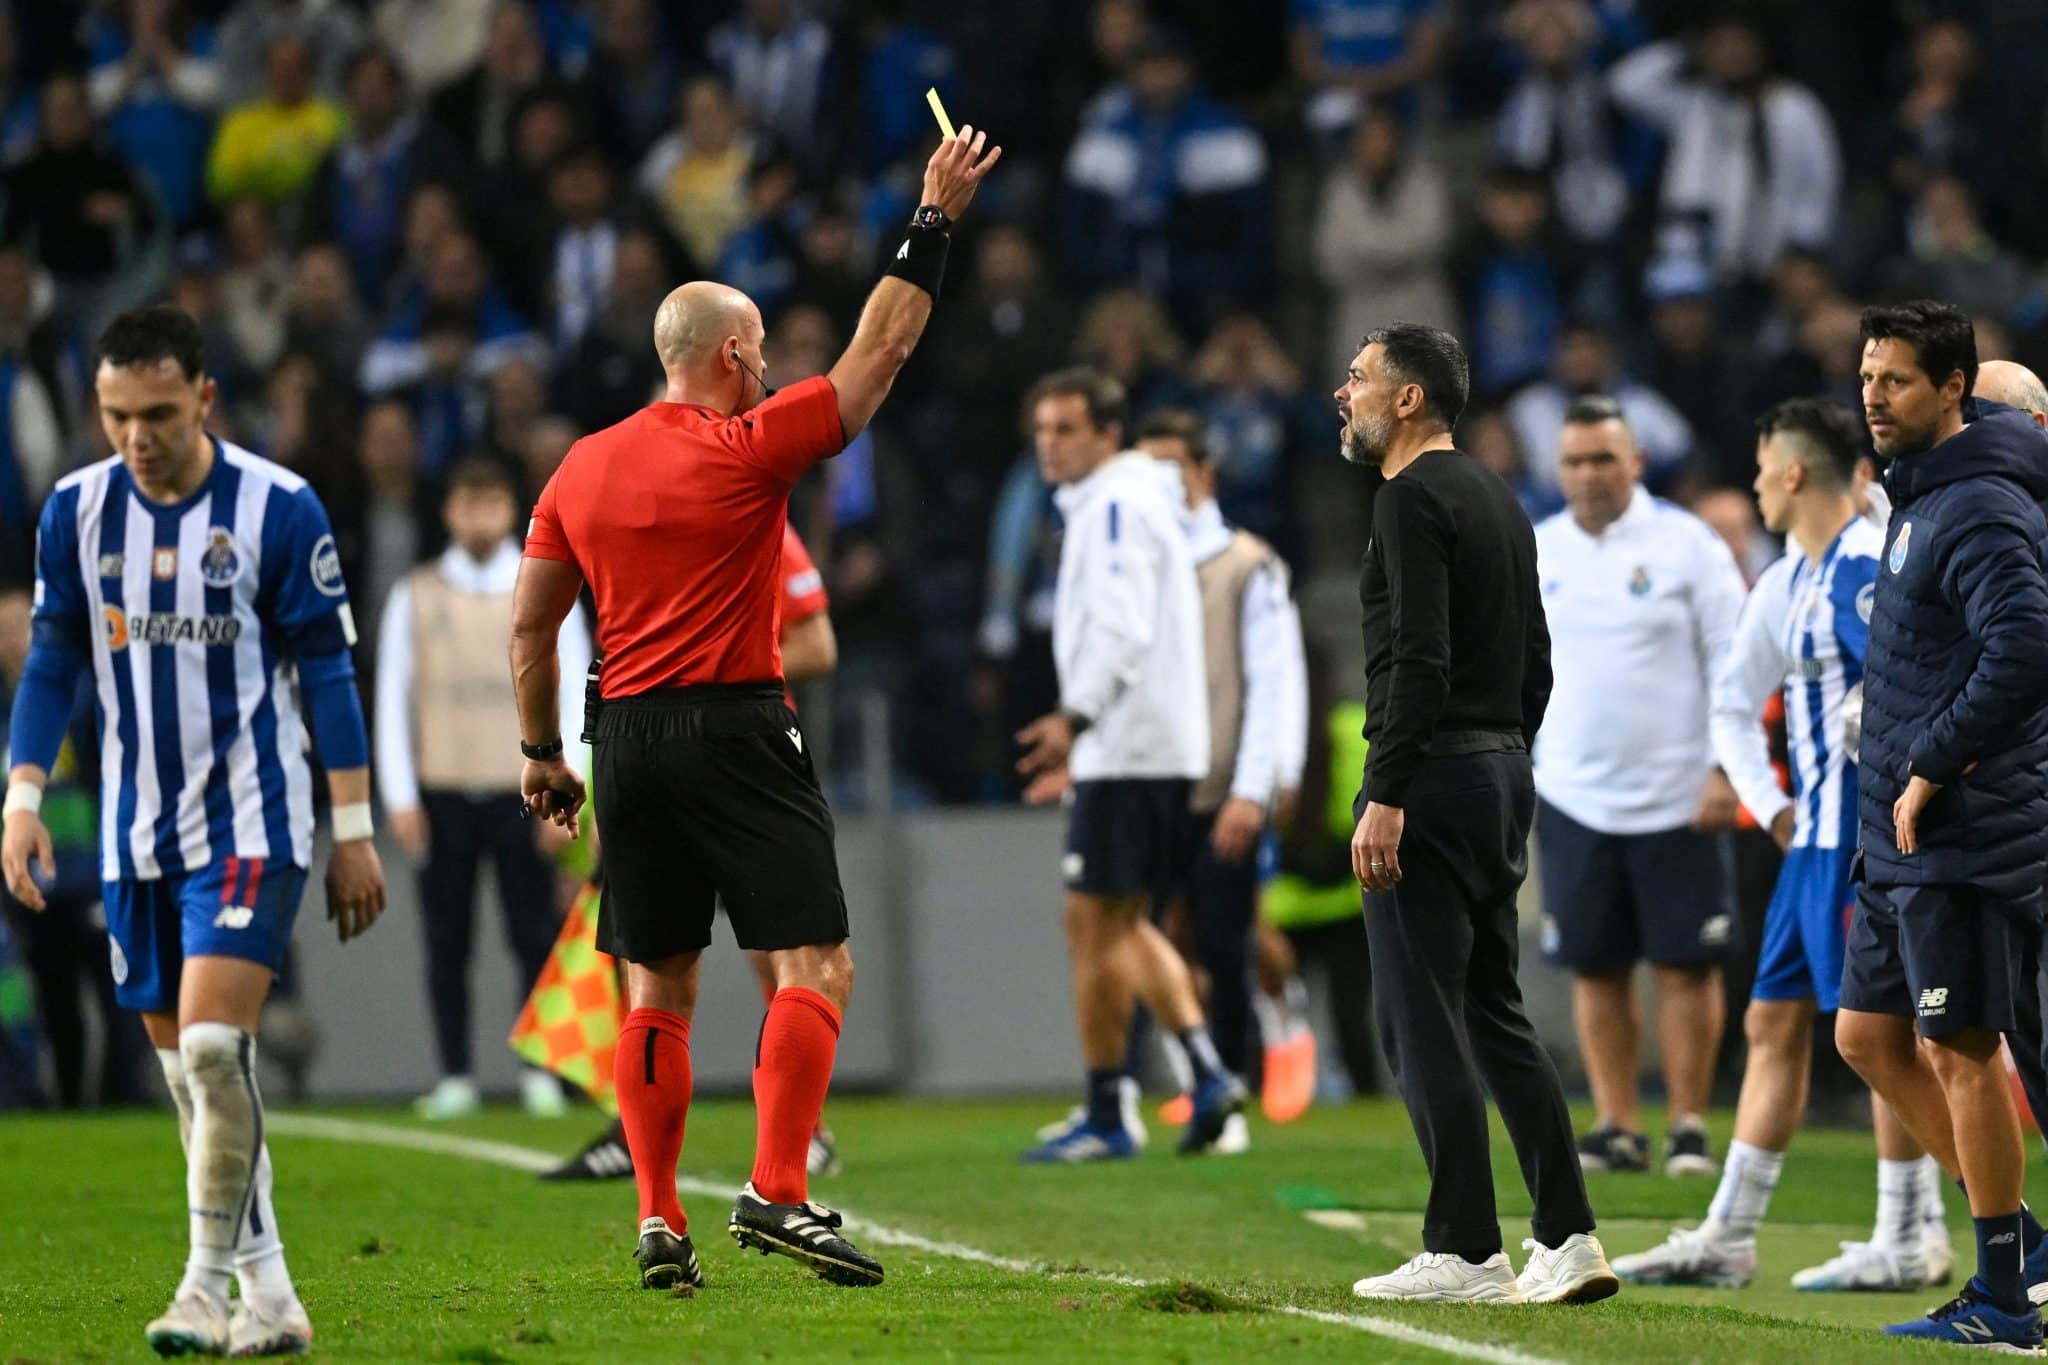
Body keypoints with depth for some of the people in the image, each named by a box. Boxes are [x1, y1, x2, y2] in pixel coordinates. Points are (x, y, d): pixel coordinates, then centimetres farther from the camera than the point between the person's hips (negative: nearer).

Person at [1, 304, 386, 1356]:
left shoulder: (278, 508, -9)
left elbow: (327, 671, -5)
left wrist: (354, 832, -5)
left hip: (250, 824, -5)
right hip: (136, 833, 5)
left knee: (213, 1045, -18)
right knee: (184, 1067, 7)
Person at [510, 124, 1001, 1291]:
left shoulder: (583, 468, 9)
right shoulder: (749, 449, -6)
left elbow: (530, 626, 12)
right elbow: (879, 353, -2)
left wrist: (540, 752, 22)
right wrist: (935, 221, 5)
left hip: (629, 739, 6)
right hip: (736, 731, -6)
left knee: (659, 988, 9)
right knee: (817, 967, -5)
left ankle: (659, 1221, 4)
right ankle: (778, 1193, -19)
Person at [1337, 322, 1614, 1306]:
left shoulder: (1411, 499, -12)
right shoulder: (1498, 501, 18)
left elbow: (1421, 661, -21)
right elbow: (1534, 662, 21)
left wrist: (1386, 797, -22)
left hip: (1431, 776, -9)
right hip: (1502, 771, 9)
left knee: (1421, 1019, -6)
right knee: (1494, 1014, 12)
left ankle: (1463, 1253, -7)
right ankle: (1567, 1238, 6)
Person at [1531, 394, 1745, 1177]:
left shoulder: (1685, 546, -3)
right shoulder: (1534, 555, 8)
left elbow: (1734, 661, -3)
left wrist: (1727, 769, -9)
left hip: (1678, 799, -3)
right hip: (1574, 800, 3)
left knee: (1685, 965, -3)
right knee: (1596, 970, 3)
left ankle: (1690, 1127, 4)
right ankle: (1616, 1127, 10)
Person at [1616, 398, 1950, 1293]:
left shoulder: (1871, 567, -14)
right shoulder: (1789, 583, 16)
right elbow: (1734, 702, 26)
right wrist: (1770, 806, 13)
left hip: (1870, 840, -10)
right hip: (1814, 839, 10)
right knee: (1775, 1024, 10)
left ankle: (1911, 1240, 3)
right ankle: (1727, 1238, 13)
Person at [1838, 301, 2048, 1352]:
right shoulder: (1919, 496, 15)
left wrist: (1934, 768, -21)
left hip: (1962, 834, -10)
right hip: (1903, 836, 10)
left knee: (1957, 1050, -4)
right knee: (1868, 1035, 13)